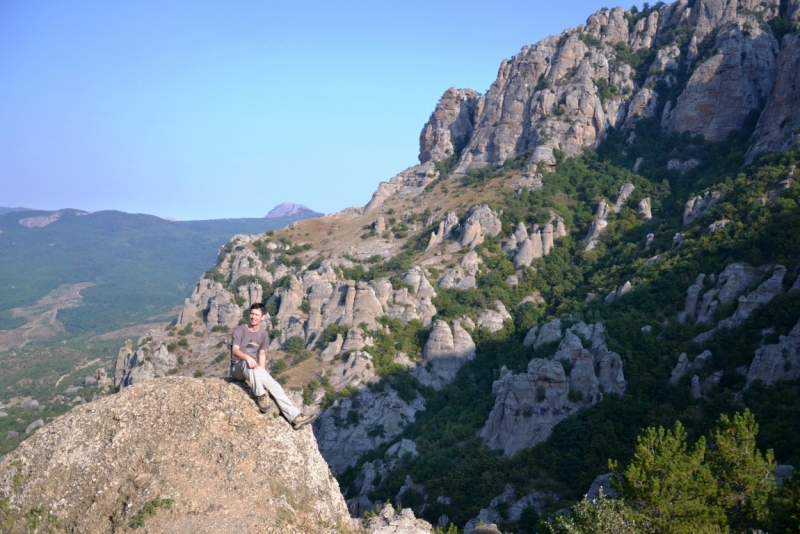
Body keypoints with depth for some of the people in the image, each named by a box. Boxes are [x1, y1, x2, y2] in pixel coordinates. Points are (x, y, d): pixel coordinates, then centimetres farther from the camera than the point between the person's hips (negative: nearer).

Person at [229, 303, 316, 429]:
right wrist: (247, 357, -38)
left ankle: (295, 417, -25)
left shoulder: (263, 335, 10)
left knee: (274, 385, -19)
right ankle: (260, 396, -34)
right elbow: (235, 350, -17)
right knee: (248, 363, -40)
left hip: (253, 370, 4)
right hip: (237, 368, -4)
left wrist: (262, 374, -6)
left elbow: (262, 355, 9)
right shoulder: (239, 330, -4)